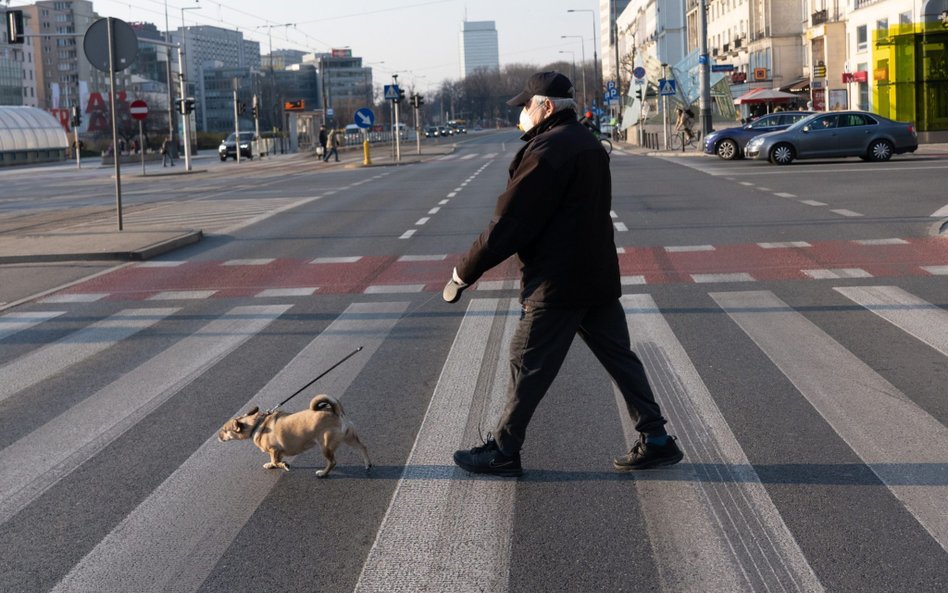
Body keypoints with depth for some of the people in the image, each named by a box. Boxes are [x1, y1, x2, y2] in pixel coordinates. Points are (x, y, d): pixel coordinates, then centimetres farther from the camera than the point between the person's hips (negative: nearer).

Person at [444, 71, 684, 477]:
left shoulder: (547, 150, -17)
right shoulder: (589, 145, 13)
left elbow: (509, 222, -18)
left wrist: (464, 272, -10)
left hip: (555, 284, -9)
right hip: (599, 276, 9)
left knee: (528, 367, 2)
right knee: (619, 357, 12)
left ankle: (502, 451, 12)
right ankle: (656, 440, 14)